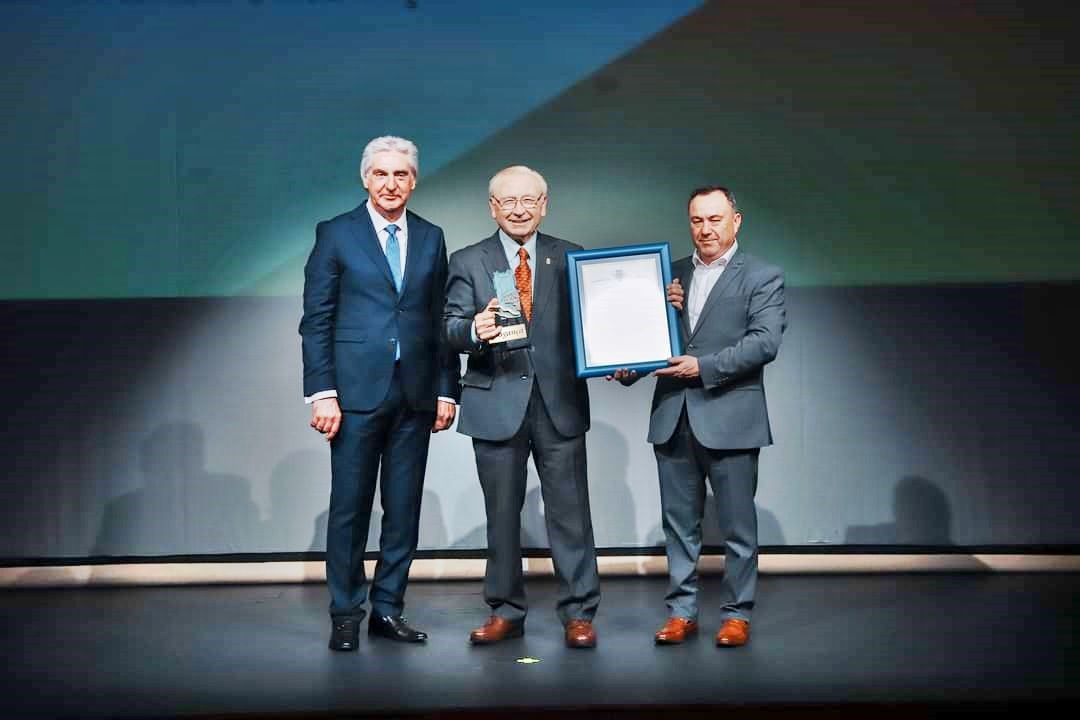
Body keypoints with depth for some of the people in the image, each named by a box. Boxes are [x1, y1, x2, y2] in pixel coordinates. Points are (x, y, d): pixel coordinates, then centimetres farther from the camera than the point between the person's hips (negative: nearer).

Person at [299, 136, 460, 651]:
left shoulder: (431, 238, 12)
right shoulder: (336, 234, 2)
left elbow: (441, 320, 12)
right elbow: (315, 320, -1)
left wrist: (447, 389, 6)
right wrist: (322, 392, -9)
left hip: (416, 395, 3)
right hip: (357, 391, -3)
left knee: (404, 508, 7)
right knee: (349, 507, 1)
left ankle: (387, 609, 18)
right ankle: (345, 615, 12)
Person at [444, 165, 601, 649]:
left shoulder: (570, 258, 8)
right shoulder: (467, 263, 5)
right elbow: (450, 329, -5)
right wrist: (474, 329, -27)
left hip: (560, 401, 0)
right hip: (497, 403, 0)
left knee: (570, 510, 2)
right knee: (502, 514, 9)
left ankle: (578, 613, 12)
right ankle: (505, 612, 21)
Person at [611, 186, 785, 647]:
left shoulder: (762, 277, 1)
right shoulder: (672, 276, 14)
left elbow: (765, 341, -11)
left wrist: (704, 367, -17)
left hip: (730, 418, -4)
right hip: (673, 418, 4)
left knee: (737, 526, 4)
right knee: (679, 522, 10)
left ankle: (736, 614, 16)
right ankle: (681, 611, 20)